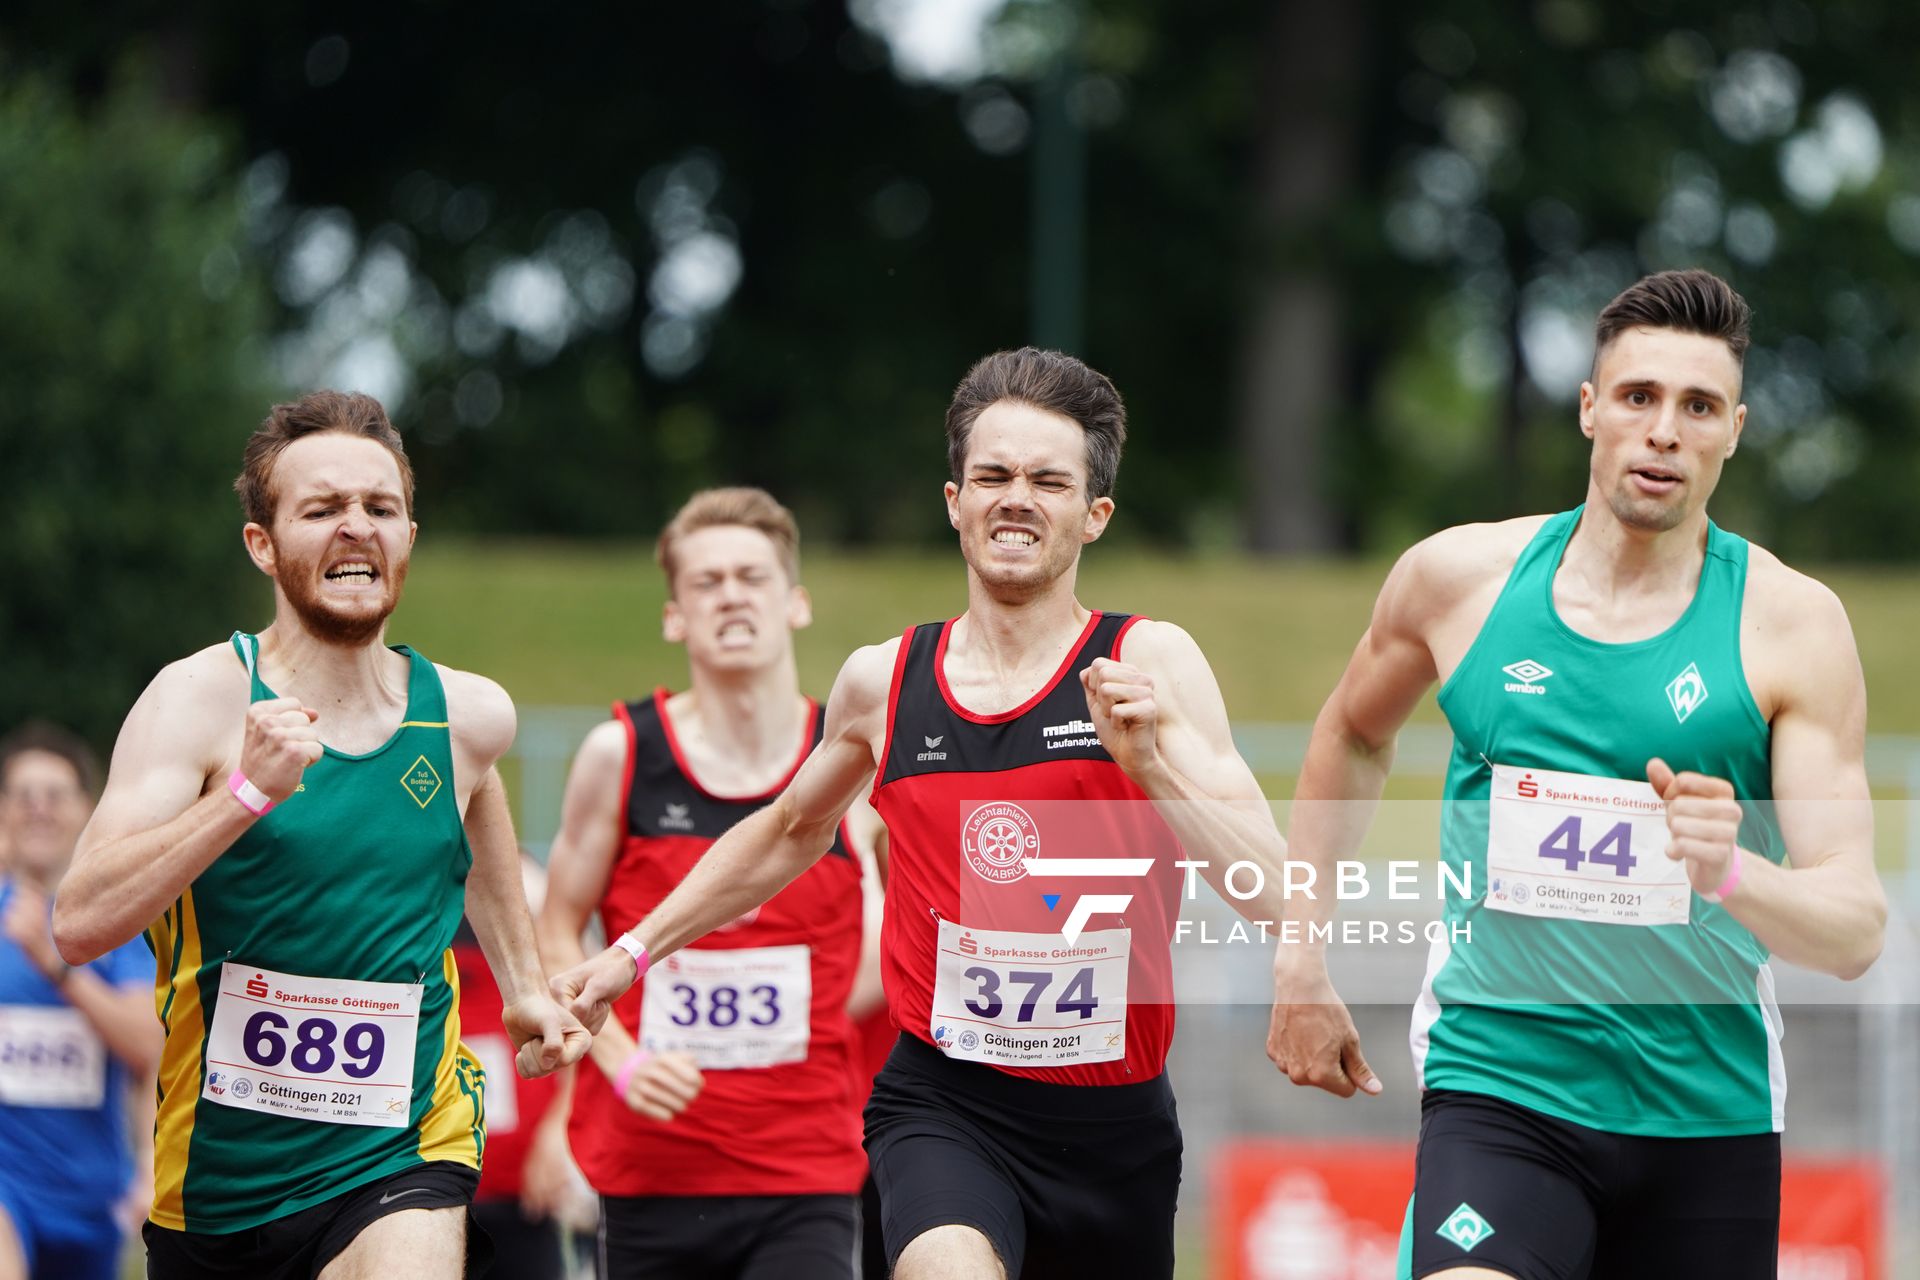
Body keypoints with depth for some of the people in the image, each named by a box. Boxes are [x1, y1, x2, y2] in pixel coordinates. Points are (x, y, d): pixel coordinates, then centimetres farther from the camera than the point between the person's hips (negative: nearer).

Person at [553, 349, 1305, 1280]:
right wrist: (635, 950, 28)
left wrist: (1152, 762, -26)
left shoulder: (1148, 664, -4)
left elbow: (1268, 893, -12)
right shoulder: (882, 683, 5)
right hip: (941, 1105, 0)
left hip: (1114, 1125, 1)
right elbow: (791, 832, 26)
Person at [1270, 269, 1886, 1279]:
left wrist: (1731, 875, -30)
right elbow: (1353, 735, 24)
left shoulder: (1790, 622, -4)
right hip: (1500, 1087, -1)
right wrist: (1302, 964, 20)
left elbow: (1857, 930, -9)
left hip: (1710, 1117, 1)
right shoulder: (1460, 577, 2)